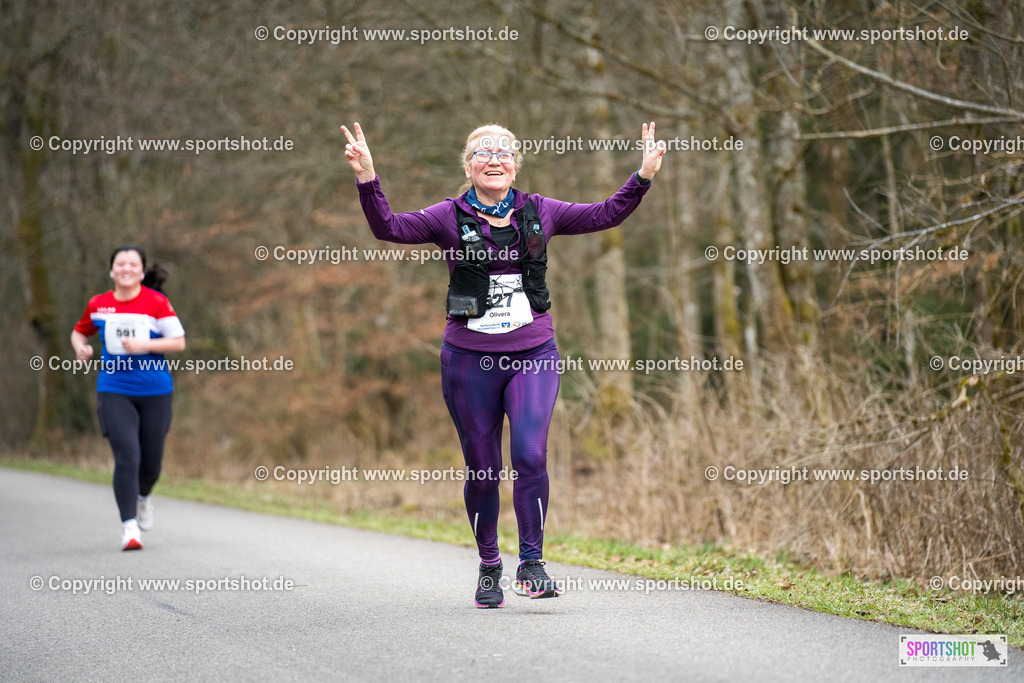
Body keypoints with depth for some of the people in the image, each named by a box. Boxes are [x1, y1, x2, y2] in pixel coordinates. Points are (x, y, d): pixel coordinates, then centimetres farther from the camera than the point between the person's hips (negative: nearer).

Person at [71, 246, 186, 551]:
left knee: (151, 458, 8)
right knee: (126, 455, -16)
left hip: (154, 391, 0)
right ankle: (129, 527, -14)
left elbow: (178, 342, -6)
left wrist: (142, 345, -19)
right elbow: (79, 332, 22)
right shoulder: (98, 304, 5)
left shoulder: (156, 302, -3)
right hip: (114, 391, 0)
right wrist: (80, 348, -1)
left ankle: (143, 497, 44)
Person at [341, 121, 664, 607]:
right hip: (469, 357, -1)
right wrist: (367, 180, -25)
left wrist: (644, 176, 1)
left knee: (530, 454, -16)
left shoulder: (539, 213, 8)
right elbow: (390, 228, -11)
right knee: (482, 469, 5)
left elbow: (606, 214, 12)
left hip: (533, 354, 1)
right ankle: (488, 567, 23)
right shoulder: (450, 217, 1)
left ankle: (531, 566, -5)